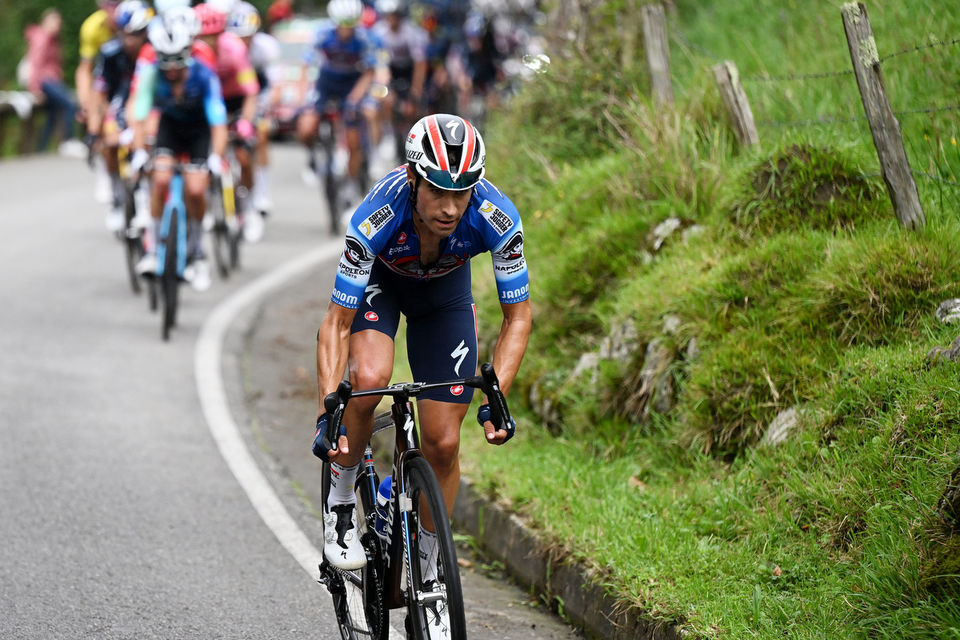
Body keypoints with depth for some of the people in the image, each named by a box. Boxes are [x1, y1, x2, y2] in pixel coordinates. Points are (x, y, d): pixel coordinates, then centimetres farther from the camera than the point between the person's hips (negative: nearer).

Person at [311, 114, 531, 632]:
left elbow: (518, 314, -22)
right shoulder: (378, 217, -40)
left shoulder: (497, 218, -36)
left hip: (444, 289, 2)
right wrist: (327, 413, -40)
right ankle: (341, 501, -6)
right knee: (369, 379, -33)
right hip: (378, 280, -2)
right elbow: (337, 323, -32)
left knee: (443, 443, -4)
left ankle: (428, 571, 18)